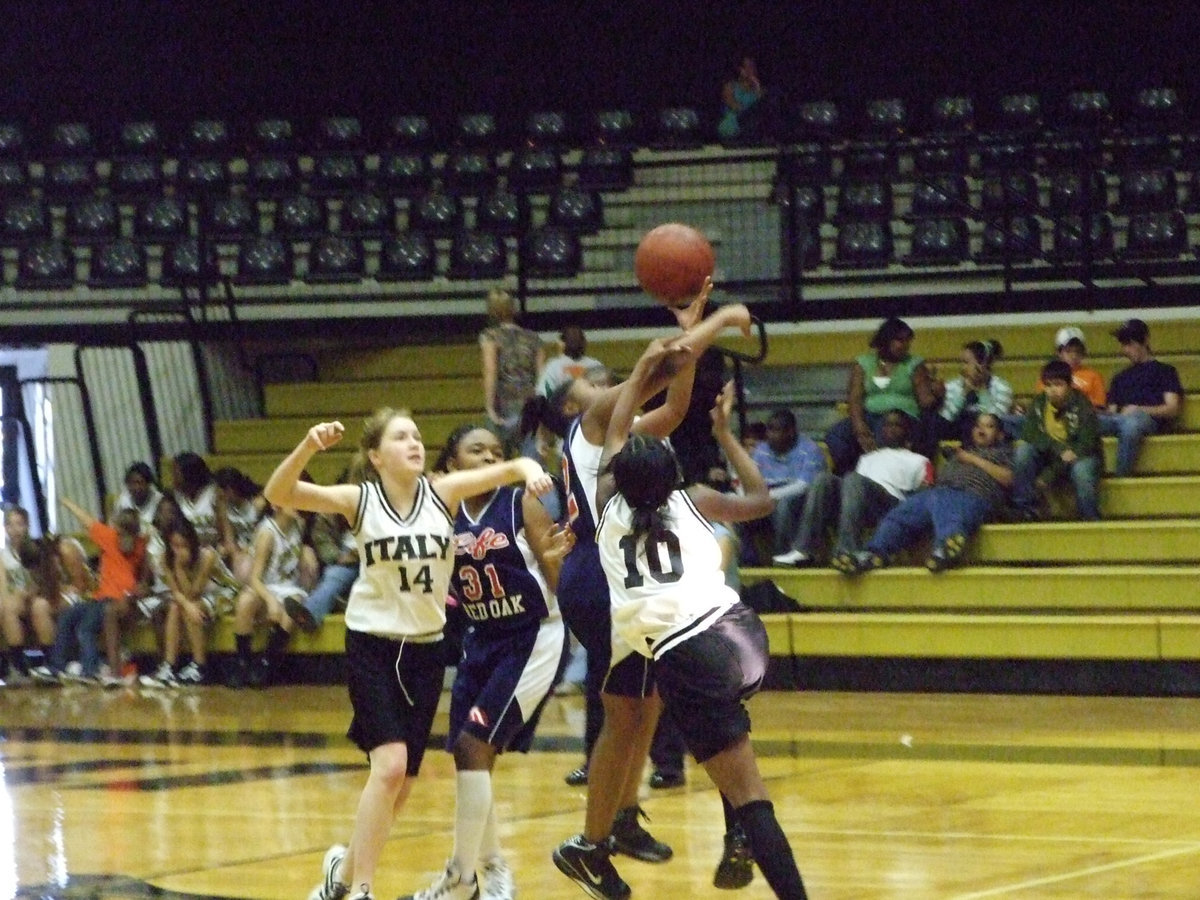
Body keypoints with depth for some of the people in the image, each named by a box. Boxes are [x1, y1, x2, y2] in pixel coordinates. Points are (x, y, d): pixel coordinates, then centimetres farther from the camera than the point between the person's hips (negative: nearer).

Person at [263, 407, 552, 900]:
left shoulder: (442, 494, -5)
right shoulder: (359, 500, -10)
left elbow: (506, 469, -12)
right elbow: (278, 494, -19)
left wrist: (528, 468, -35)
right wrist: (309, 447, -35)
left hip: (426, 648, 4)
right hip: (373, 644, -4)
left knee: (400, 785, 9)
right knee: (389, 766, -21)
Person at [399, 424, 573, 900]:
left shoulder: (522, 505, -12)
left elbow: (559, 585, -13)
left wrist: (555, 557, -33)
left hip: (533, 639, -6)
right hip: (481, 641, 6)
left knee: (474, 745, -13)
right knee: (467, 754, 6)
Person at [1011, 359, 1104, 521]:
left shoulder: (1081, 405, -18)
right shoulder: (1039, 403, -6)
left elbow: (1087, 443, -23)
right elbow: (1029, 434, -14)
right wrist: (1060, 449, -29)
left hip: (1079, 457, -4)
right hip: (1050, 457, 4)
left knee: (1082, 469, -38)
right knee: (1023, 450, -23)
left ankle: (1090, 519, -20)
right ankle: (1025, 508, -19)